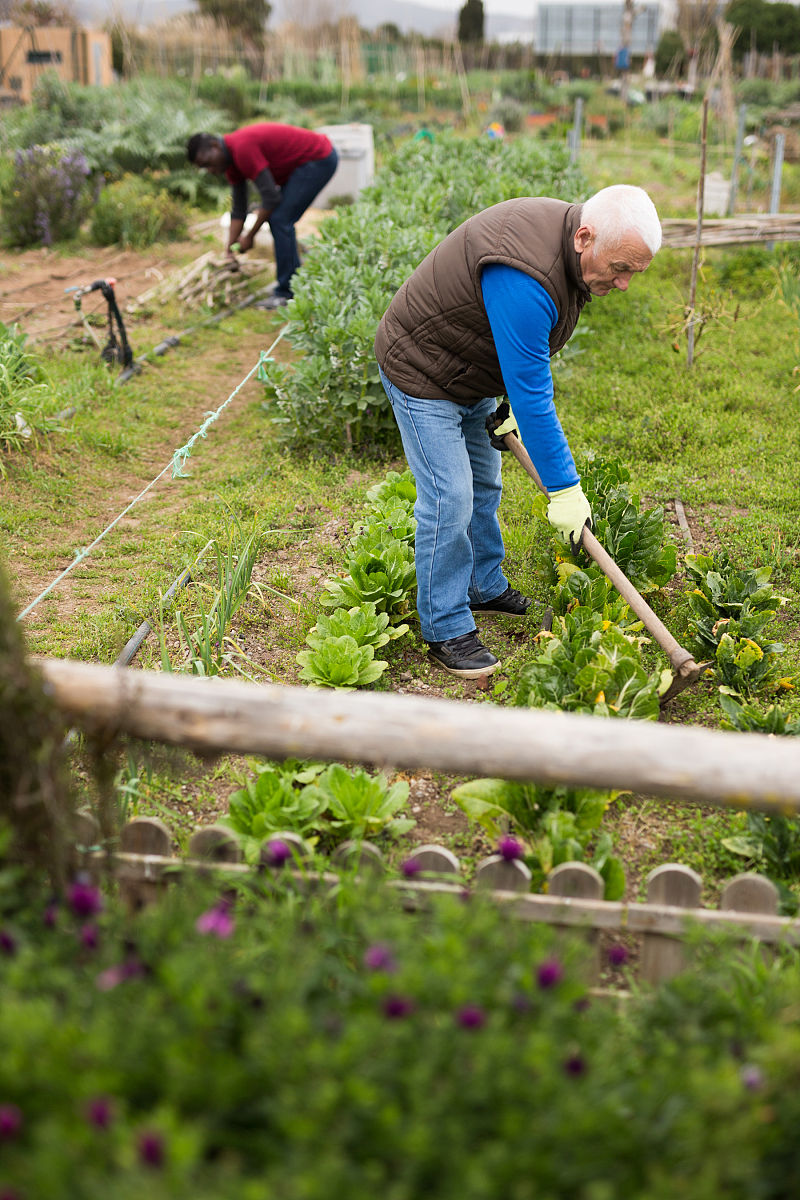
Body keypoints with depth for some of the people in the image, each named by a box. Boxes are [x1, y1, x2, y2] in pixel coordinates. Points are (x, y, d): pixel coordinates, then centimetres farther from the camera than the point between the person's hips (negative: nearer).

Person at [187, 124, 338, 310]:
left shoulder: (243, 149, -24)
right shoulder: (230, 158, 7)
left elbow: (270, 197, -23)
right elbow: (238, 211, 13)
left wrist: (249, 236, -13)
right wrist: (230, 251, 11)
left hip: (319, 159, -10)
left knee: (280, 219, -12)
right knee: (279, 220, 12)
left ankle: (287, 293, -6)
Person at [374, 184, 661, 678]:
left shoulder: (565, 233, -8)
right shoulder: (524, 277, -38)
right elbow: (532, 395, -35)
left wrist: (515, 403, 0)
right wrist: (564, 489, -31)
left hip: (473, 375, 10)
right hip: (422, 373, -10)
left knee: (484, 485, 18)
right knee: (449, 497, -11)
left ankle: (485, 587, 35)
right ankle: (446, 629, 1)